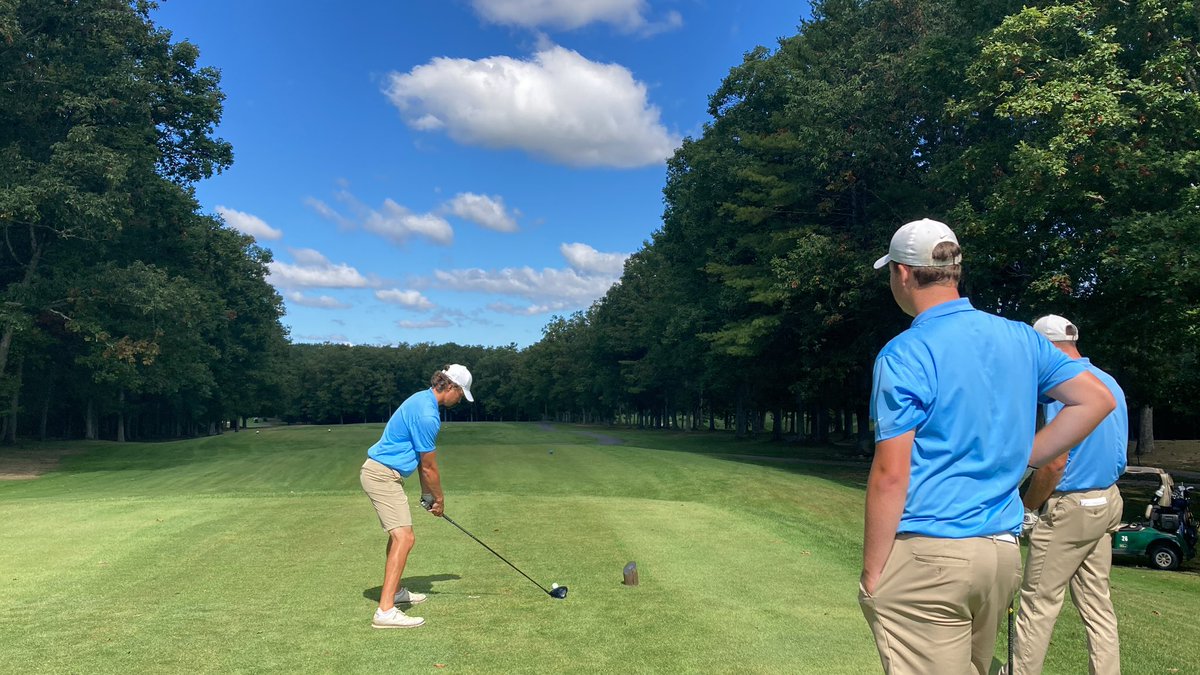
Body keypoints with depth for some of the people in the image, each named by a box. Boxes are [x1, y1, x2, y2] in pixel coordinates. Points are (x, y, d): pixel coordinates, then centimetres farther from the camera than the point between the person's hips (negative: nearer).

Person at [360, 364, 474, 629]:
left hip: (382, 472, 11)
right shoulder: (427, 415, -23)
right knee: (404, 537, -16)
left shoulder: (423, 400, 9)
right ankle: (386, 611, -19)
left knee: (398, 533, 23)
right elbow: (429, 467, -13)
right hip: (383, 475, -11)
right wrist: (439, 498, 2)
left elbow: (422, 459, 14)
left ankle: (394, 591, 37)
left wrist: (427, 492, 15)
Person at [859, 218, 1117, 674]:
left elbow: (890, 476, -16)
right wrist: (1022, 456, 12)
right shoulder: (1019, 338, 7)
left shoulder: (904, 355, -13)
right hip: (1004, 552, 7)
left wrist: (871, 575, -8)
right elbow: (1097, 400, 13)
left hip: (925, 557, -7)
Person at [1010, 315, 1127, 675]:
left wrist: (1026, 506, -8)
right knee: (1097, 603, 13)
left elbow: (1056, 461, -21)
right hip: (1107, 503, 9)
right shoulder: (1111, 382, 9)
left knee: (1038, 602, 1)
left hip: (1069, 508, -9)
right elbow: (1114, 451, 16)